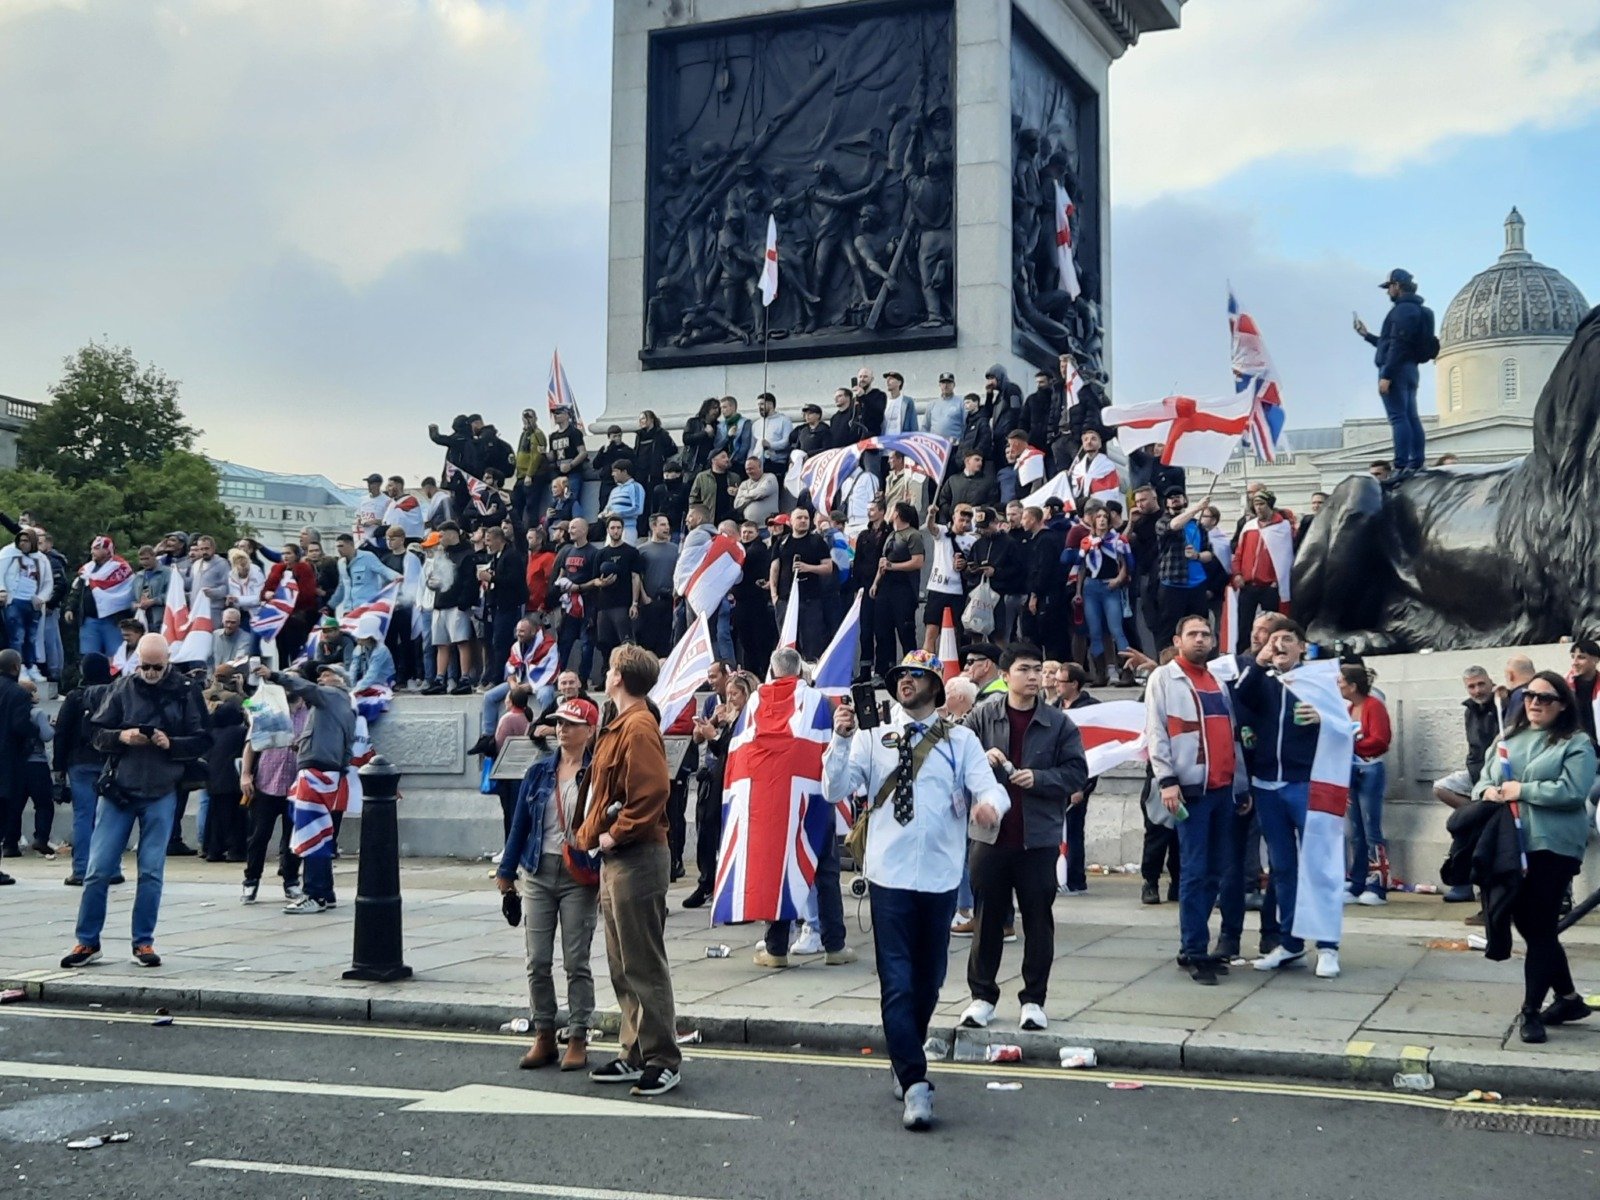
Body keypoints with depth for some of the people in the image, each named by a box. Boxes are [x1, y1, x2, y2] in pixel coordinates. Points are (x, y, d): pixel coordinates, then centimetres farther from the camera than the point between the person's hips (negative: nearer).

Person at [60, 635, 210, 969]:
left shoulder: (185, 692, -1)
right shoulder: (121, 689, 2)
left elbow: (202, 740, -1)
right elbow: (97, 734, 5)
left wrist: (171, 743, -17)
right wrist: (121, 737, -15)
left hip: (162, 793, -1)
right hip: (118, 790, 1)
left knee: (151, 872, 4)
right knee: (98, 869, 1)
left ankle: (143, 942, 14)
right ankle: (87, 941, 14)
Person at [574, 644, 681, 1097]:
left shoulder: (638, 727, -14)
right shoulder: (621, 727, 17)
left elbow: (651, 792, -25)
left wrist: (615, 835, -17)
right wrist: (593, 834, 10)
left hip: (636, 859, -11)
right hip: (616, 859, 11)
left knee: (644, 965, -5)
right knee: (623, 964, 14)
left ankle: (662, 1060, 1)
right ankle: (634, 1055, 22)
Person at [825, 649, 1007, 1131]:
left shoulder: (960, 741, 6)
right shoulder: (871, 740, 8)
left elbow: (990, 787, -7)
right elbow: (835, 790, -3)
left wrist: (989, 802, -31)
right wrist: (841, 739, -17)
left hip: (940, 877, 1)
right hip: (889, 875, -1)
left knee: (928, 982, 13)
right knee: (897, 983, -8)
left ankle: (905, 1065, 33)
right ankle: (915, 1085, -9)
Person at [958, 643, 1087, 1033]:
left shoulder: (1059, 723, 1)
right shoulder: (982, 716, 1)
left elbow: (1077, 772, 0)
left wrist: (1039, 778, -15)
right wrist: (982, 759, -17)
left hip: (1039, 837, 0)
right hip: (990, 834, 0)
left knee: (1038, 919, 6)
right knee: (987, 917, 8)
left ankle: (1034, 999, 16)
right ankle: (982, 995, 18)